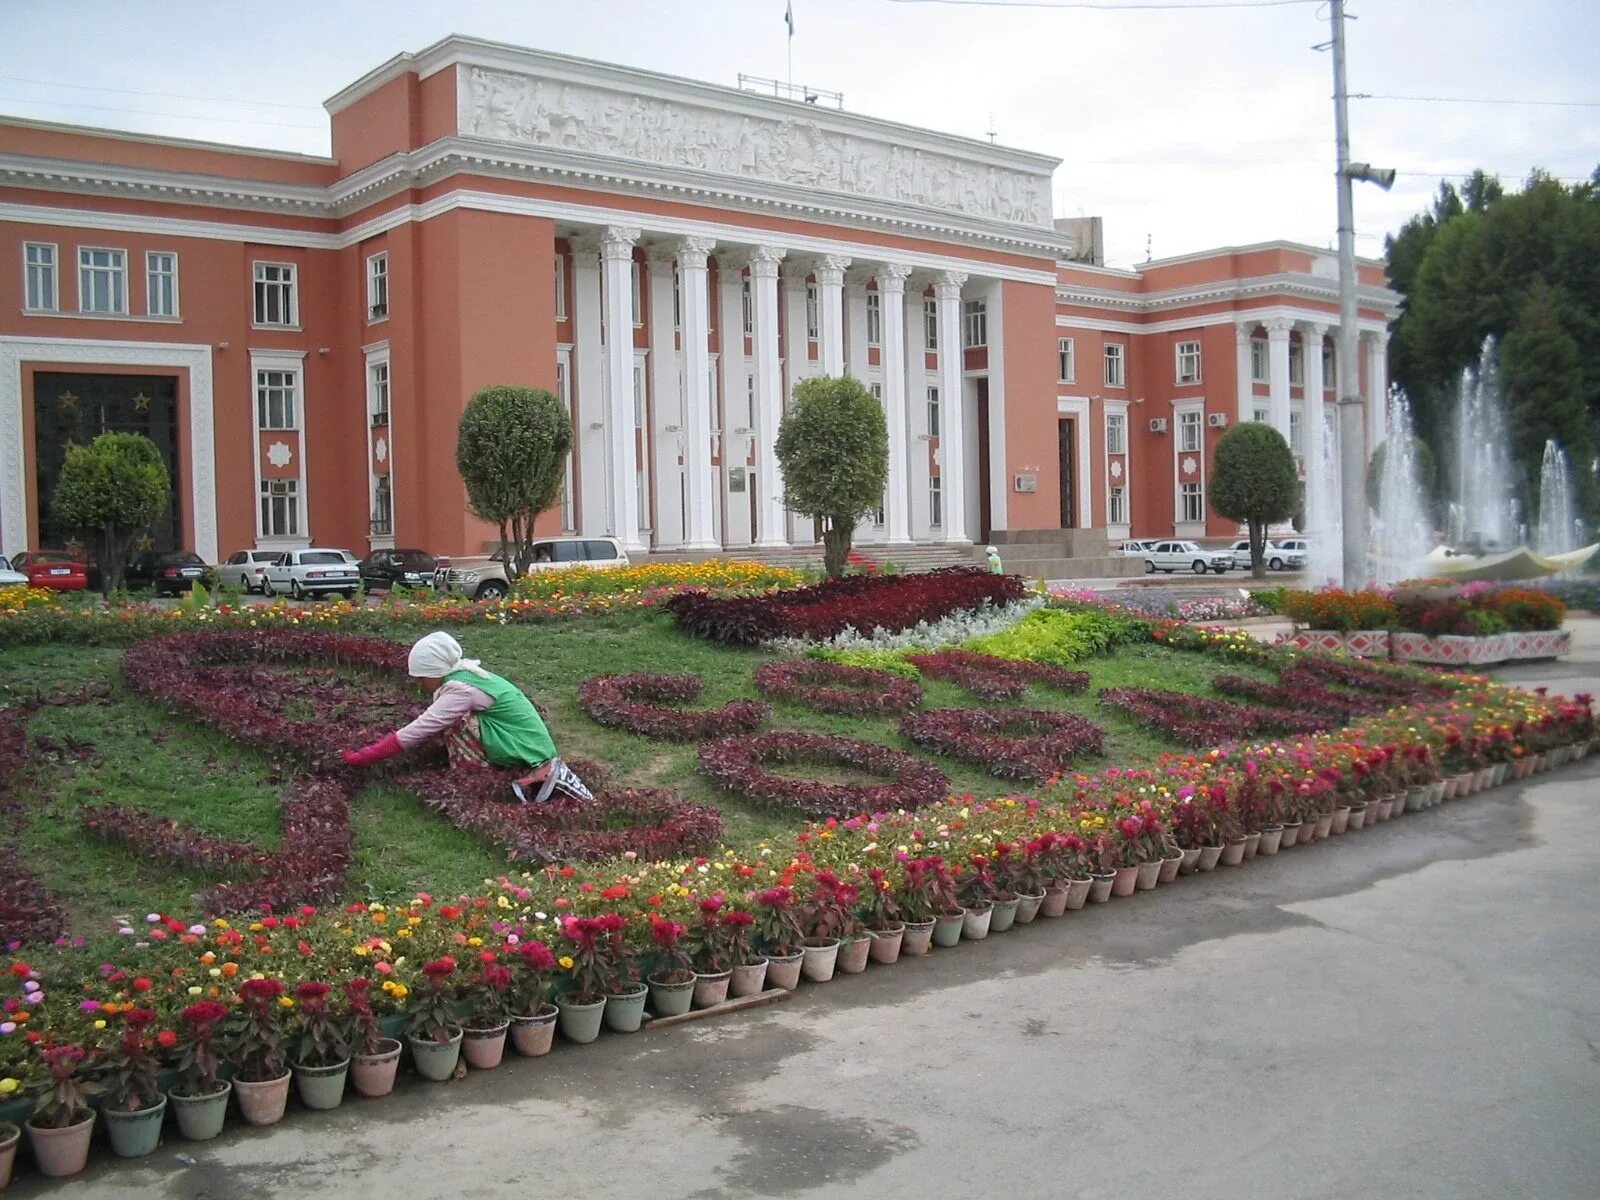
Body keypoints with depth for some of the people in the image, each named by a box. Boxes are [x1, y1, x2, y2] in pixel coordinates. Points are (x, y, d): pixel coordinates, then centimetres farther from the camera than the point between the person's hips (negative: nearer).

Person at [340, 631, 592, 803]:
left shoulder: (460, 690, -15)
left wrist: (362, 758, -12)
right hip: (532, 747, 9)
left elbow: (417, 731, -16)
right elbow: (429, 727, 19)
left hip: (527, 755, -9)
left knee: (456, 725, -14)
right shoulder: (465, 675, 11)